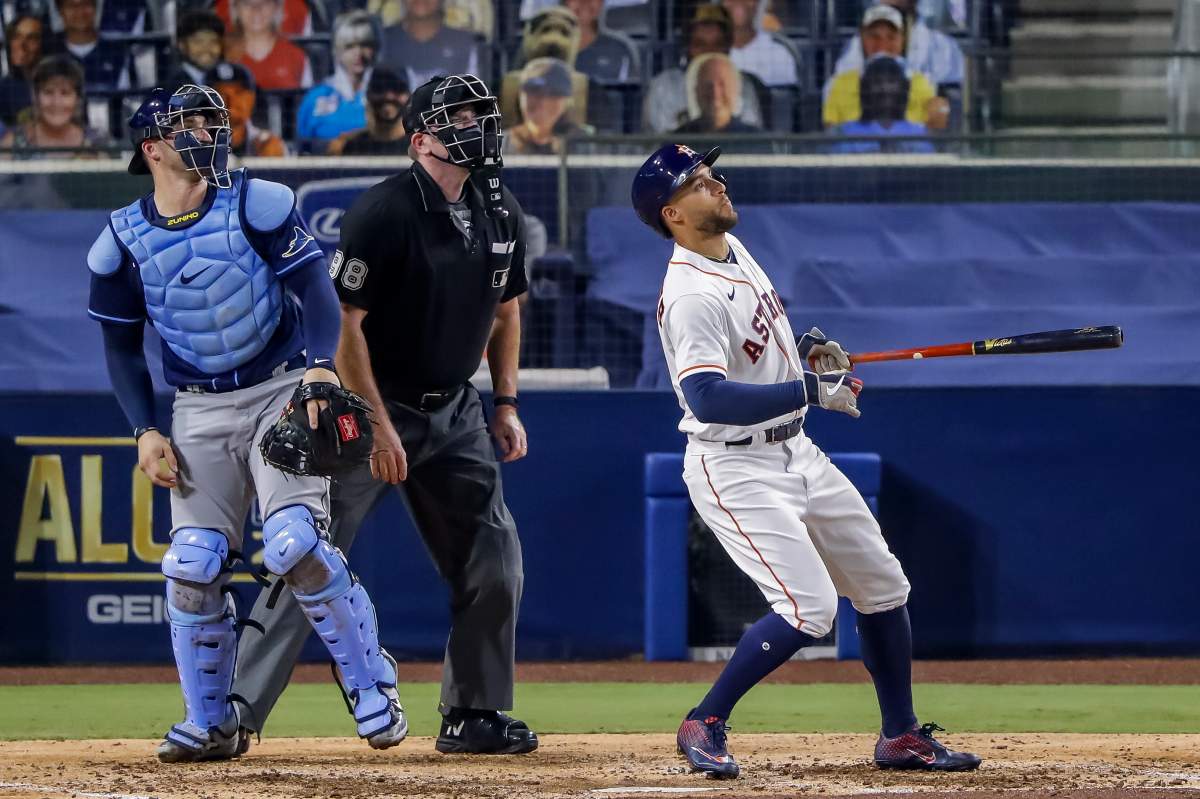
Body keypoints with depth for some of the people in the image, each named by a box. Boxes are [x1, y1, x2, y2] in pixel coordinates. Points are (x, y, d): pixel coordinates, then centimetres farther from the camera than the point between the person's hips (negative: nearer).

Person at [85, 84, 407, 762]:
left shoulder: (257, 205, -7)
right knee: (193, 566, -5)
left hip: (282, 395, -3)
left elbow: (315, 288, -12)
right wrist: (145, 431, -2)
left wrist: (321, 364, -30)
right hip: (198, 413, 3)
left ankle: (371, 682, -3)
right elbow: (121, 344, 9)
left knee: (296, 543, -20)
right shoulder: (123, 241, 1)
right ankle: (211, 724, 9)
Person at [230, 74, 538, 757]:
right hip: (368, 402, -7)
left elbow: (505, 311, 18)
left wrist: (506, 404, 10)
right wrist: (378, 426, -21)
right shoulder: (384, 213, -19)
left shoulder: (502, 215, 3)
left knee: (495, 561, 3)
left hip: (454, 412, 7)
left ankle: (476, 714, 16)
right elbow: (343, 323, -19)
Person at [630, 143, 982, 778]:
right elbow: (708, 397, -36)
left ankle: (901, 737, 23)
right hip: (736, 469, -10)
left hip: (796, 454, 10)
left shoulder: (733, 249, 7)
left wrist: (808, 346, 7)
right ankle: (704, 725, -3)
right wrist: (810, 391, -35)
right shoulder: (692, 295, -24)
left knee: (883, 587, 11)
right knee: (808, 608, -19)